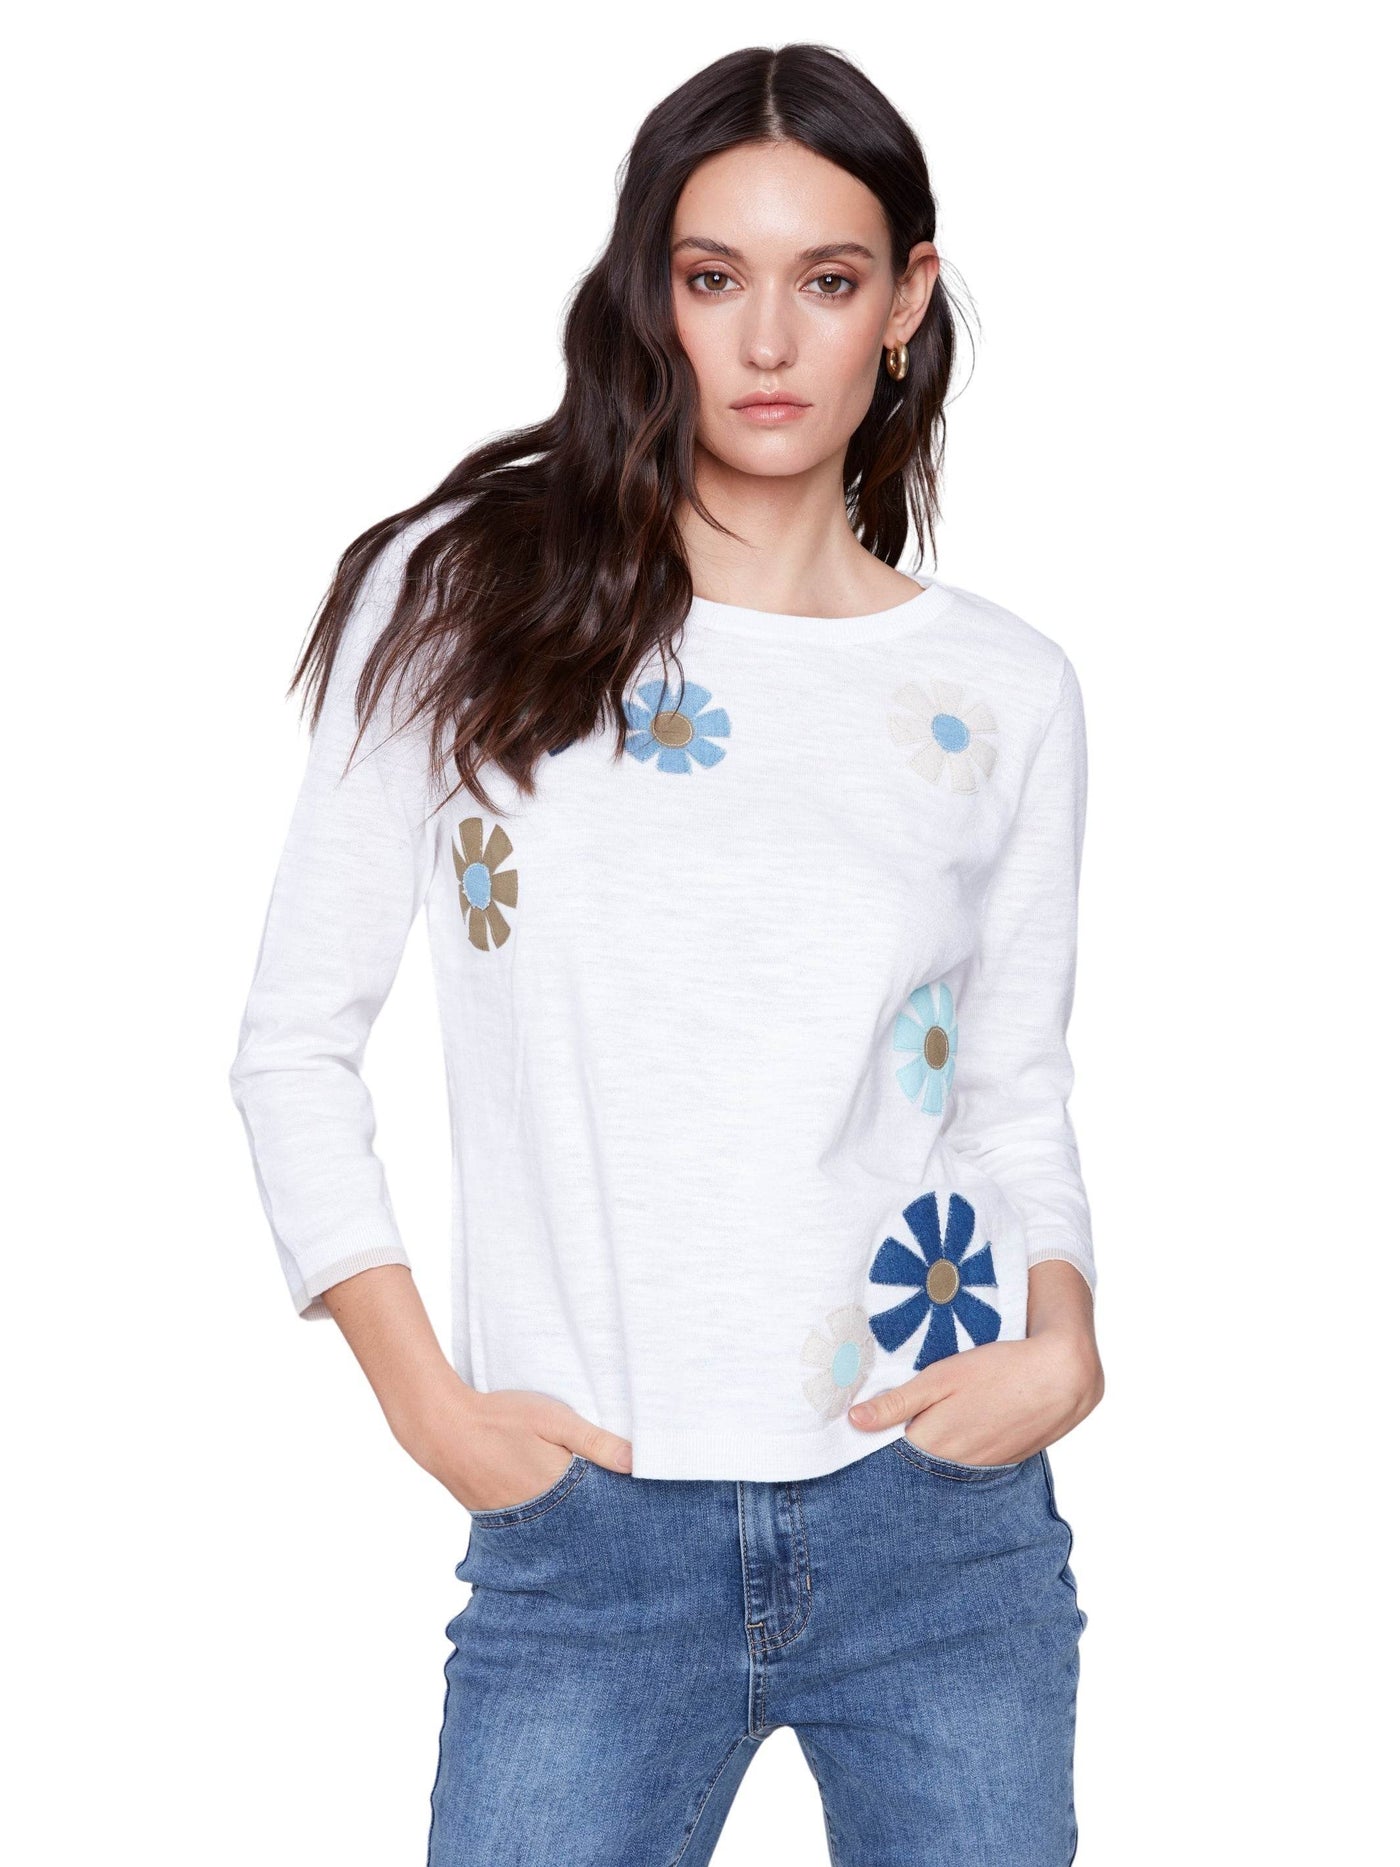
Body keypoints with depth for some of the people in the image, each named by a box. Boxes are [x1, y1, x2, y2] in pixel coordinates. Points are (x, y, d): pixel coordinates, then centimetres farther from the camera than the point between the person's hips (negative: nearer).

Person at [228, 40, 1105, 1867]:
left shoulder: (1006, 689, 4)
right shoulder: (460, 600, -1)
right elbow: (296, 1044, 2)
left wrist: (1064, 1337, -6)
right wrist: (426, 1398, -6)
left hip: (943, 1524, 2)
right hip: (588, 1539, -1)